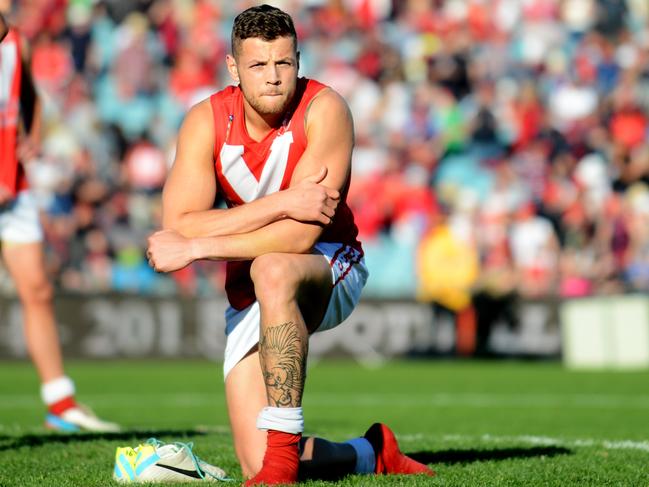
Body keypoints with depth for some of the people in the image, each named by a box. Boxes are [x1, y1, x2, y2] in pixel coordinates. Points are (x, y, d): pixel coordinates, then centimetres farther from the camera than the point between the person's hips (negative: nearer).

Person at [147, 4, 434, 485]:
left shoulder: (324, 110, -18)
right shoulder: (207, 121, -10)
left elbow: (302, 234, -27)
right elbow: (179, 226, -22)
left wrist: (196, 248, -26)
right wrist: (282, 203, -30)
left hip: (329, 270, -3)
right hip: (249, 295, 3)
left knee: (272, 271, -41)